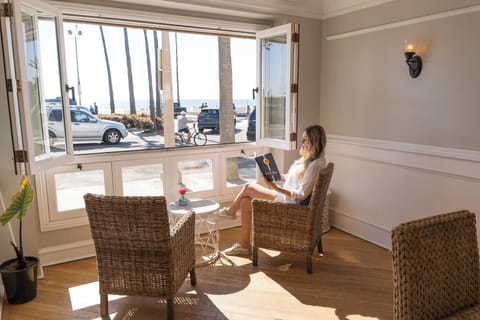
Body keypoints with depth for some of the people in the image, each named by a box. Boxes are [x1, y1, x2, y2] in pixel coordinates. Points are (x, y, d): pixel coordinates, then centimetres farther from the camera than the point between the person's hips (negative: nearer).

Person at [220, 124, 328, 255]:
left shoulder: (315, 165, -23)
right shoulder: (309, 158, 7)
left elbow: (301, 194, -25)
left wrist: (275, 187, -30)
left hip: (291, 203, -9)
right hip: (287, 195, 9)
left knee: (248, 187, -6)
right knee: (246, 201, 0)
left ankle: (231, 211, 24)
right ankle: (244, 244, 11)